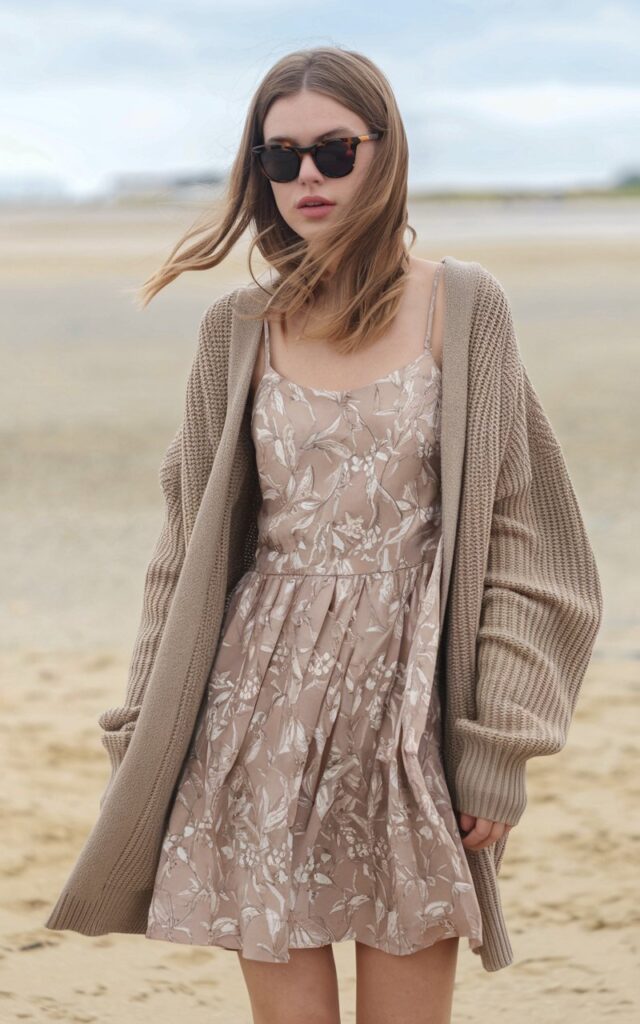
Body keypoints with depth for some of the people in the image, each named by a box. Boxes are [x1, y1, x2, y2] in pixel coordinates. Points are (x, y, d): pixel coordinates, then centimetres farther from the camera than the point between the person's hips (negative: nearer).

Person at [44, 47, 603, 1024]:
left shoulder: (458, 309, 0)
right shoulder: (239, 329, 6)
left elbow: (511, 529, 0)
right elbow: (191, 541, 12)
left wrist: (499, 743, -5)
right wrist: (143, 734, 10)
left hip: (410, 699, -2)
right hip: (263, 710, 2)